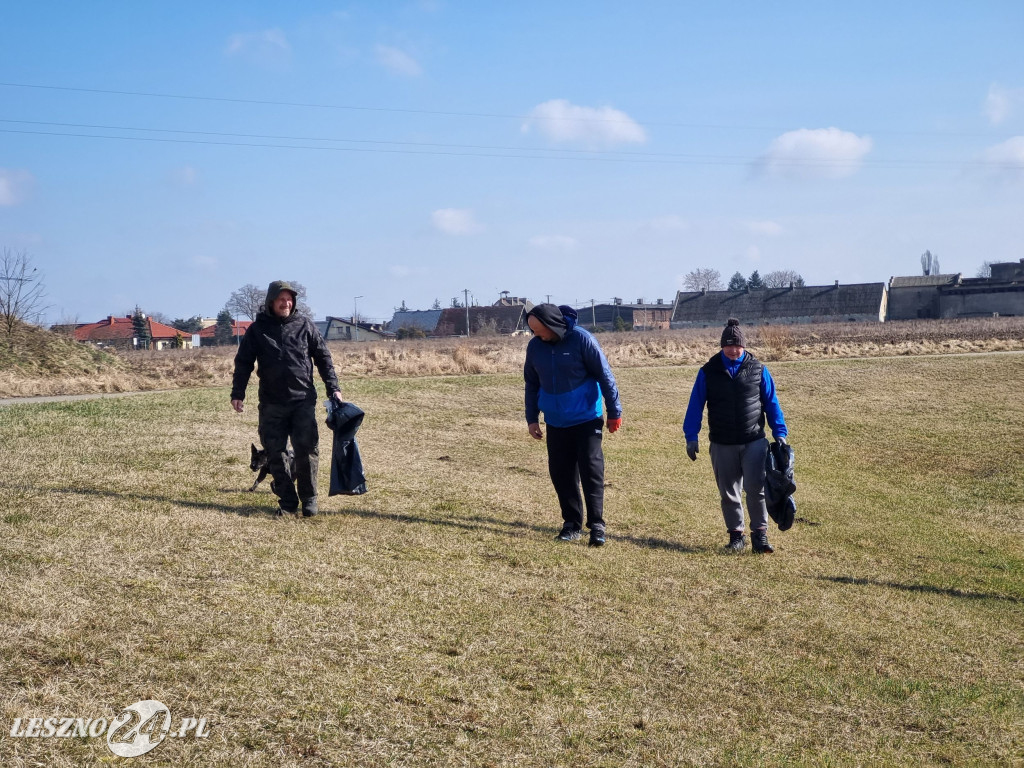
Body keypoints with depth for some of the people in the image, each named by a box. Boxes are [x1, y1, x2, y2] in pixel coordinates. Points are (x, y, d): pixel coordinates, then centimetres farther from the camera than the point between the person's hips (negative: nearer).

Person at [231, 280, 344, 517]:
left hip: (303, 400, -1)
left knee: (307, 449, -5)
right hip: (271, 404, 1)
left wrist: (333, 388, 2)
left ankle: (309, 499, 8)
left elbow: (323, 357, 9)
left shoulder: (304, 325, 5)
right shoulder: (258, 329, 4)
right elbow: (243, 362, 7)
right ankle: (287, 501, 12)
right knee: (276, 453, 3)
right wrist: (237, 393, -2)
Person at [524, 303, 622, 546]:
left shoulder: (581, 339, -15)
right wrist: (532, 418, 11)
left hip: (586, 419, -4)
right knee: (561, 474, 7)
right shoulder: (535, 346, -2)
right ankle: (572, 524, 18)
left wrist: (615, 412, -6)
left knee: (592, 471, -6)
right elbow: (532, 384, 12)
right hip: (556, 423, 4)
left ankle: (596, 525, -1)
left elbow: (605, 375, -8)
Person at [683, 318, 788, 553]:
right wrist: (691, 437, -2)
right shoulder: (709, 371, 1)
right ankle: (736, 535, 19)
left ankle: (760, 534, 4)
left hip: (754, 442, -1)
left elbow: (771, 403, 8)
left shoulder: (758, 369, 2)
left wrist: (779, 432, 3)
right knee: (728, 493, 7)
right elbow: (695, 405, 3)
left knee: (756, 488, -8)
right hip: (722, 445, 1)